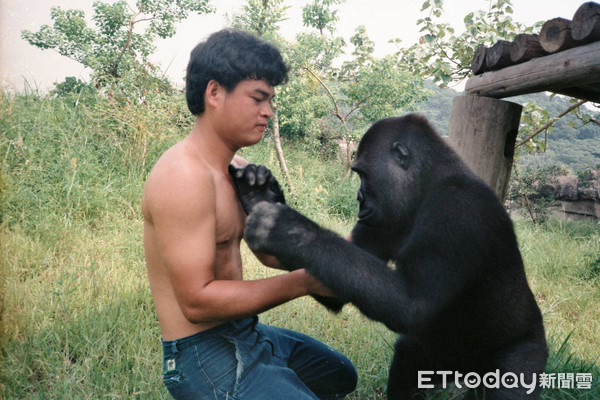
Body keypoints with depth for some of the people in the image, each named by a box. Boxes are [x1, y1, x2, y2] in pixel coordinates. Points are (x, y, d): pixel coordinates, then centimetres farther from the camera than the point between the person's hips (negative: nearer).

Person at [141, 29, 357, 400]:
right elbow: (197, 301, -27)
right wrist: (305, 281, -25)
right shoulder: (184, 175, -24)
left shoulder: (238, 169, 6)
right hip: (203, 354, -9)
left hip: (247, 333, 10)